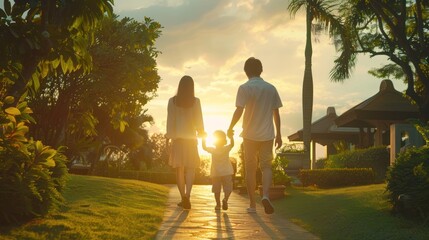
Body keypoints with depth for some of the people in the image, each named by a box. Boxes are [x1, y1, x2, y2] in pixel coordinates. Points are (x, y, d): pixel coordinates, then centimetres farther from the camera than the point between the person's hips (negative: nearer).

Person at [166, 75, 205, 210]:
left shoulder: (172, 101, -1)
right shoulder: (195, 101, -3)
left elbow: (170, 120, 0)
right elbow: (199, 120, 0)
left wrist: (168, 137, 6)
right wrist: (201, 133, 14)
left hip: (177, 138, 1)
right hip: (191, 137, -1)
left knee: (179, 169, 8)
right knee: (190, 168, 2)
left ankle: (183, 197, 8)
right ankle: (187, 195, -17)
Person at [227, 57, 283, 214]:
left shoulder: (244, 88, -6)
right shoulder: (271, 88, 6)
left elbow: (239, 111, -14)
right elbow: (276, 113, 7)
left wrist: (230, 128, 1)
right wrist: (278, 134, 14)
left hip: (250, 135, -2)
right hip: (267, 135, 2)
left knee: (250, 169, 7)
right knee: (266, 166, 7)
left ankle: (252, 204, 10)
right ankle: (265, 195, -18)